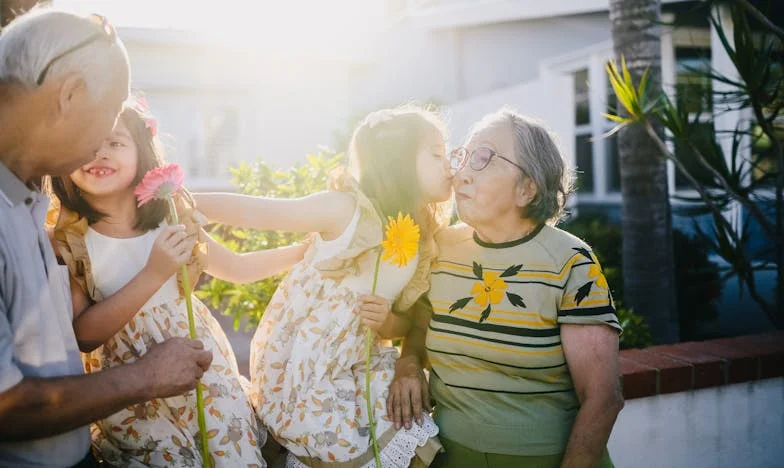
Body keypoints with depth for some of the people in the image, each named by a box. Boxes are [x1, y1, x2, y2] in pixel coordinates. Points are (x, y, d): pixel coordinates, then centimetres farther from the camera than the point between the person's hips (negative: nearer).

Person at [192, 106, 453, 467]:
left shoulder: (421, 241, 3)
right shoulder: (348, 208, -17)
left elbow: (406, 322, 9)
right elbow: (252, 212, -16)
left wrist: (386, 321, -13)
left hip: (357, 364, 6)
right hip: (300, 369, -6)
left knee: (412, 434, -4)